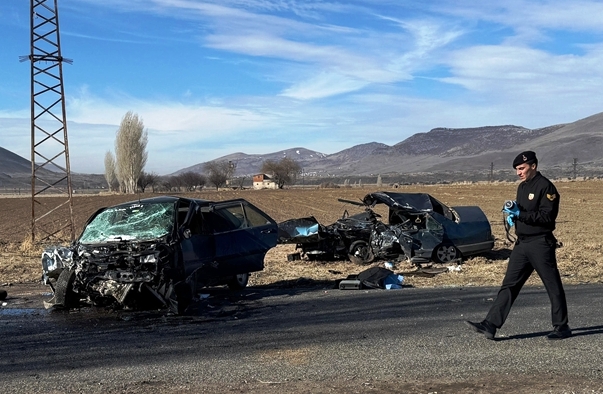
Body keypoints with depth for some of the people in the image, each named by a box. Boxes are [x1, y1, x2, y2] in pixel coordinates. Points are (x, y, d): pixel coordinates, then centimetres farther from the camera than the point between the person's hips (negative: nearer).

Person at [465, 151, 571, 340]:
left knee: (553, 286, 4)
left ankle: (561, 327, 17)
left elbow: (547, 217, -19)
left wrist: (519, 214, -22)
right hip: (522, 244, 8)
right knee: (509, 285, 3)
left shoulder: (546, 187, -12)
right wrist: (512, 216, 5)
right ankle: (490, 325, -1)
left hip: (540, 244, -8)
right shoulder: (522, 187, 16)